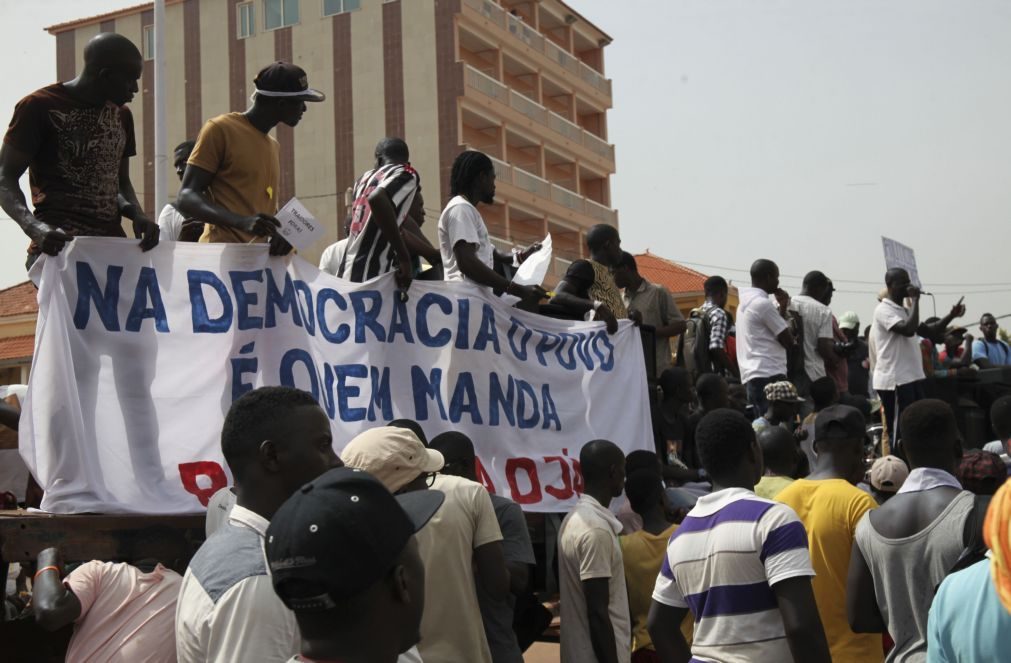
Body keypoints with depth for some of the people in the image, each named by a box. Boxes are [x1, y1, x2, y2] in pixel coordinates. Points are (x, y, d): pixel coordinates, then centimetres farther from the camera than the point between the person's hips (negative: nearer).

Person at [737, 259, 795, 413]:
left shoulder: (745, 302, 19)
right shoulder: (763, 303, -10)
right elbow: (788, 341, -6)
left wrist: (782, 306, 17)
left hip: (752, 375, 10)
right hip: (768, 375, -10)